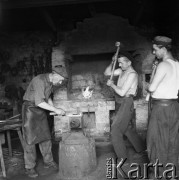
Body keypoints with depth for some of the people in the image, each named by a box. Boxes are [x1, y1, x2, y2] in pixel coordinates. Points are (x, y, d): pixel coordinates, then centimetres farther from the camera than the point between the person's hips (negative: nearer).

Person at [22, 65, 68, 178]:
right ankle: (29, 167, 9)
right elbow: (39, 102, -30)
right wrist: (56, 110, -23)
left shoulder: (50, 82, 3)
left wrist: (54, 108, 4)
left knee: (45, 136, 9)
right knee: (30, 139, -2)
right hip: (30, 109, -8)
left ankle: (48, 161, 22)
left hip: (41, 110, 8)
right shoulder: (40, 81, -24)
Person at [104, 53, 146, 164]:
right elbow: (107, 73, 13)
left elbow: (122, 92, -22)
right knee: (126, 128, 21)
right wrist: (112, 62, -1)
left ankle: (123, 158, 1)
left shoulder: (132, 74, -17)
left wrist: (112, 84, -8)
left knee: (115, 130, -10)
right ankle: (141, 147, 40)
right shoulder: (122, 71, 7)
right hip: (119, 103, 9)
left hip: (126, 103, -9)